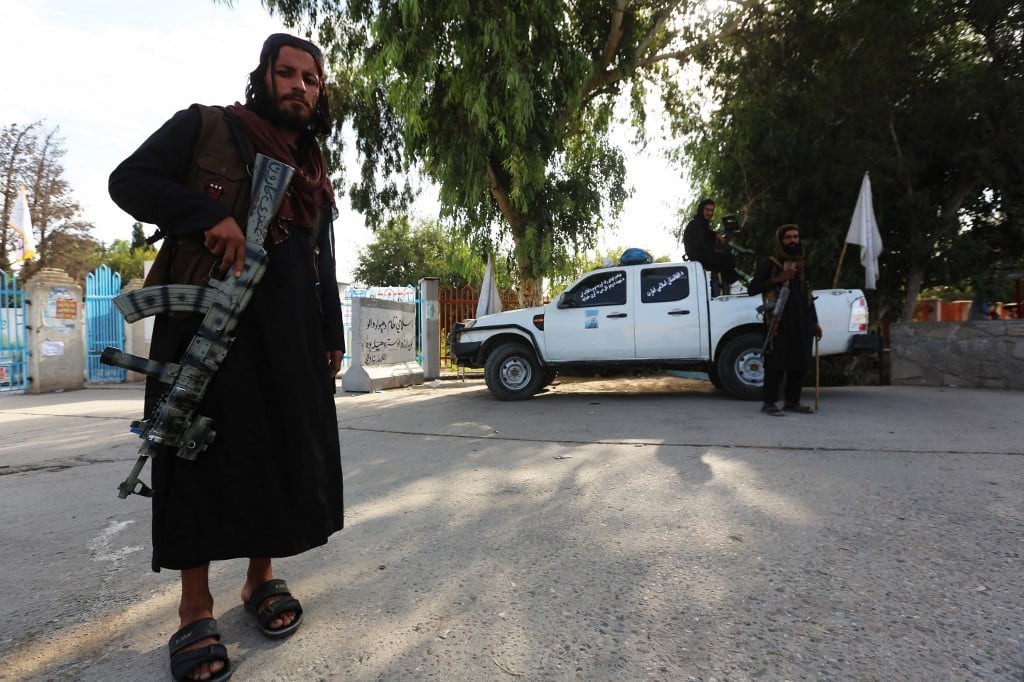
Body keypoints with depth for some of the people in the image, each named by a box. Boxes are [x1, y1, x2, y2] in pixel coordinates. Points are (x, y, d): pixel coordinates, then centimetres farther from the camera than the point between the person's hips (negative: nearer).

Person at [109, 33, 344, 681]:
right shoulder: (205, 127, 6)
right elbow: (129, 180, 0)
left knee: (286, 451, 4)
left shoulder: (317, 174, 18)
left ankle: (262, 575, 22)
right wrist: (209, 215, -17)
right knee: (205, 452, -2)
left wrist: (333, 336, 13)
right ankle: (196, 609, 9)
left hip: (291, 334, 5)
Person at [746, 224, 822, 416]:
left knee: (799, 362, 7)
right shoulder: (769, 264, 0)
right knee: (777, 362, -9)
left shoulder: (801, 266, 20)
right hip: (779, 322, -7)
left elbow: (808, 295, 25)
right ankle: (769, 403, -5)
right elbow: (751, 288, -8)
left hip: (801, 323, 7)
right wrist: (777, 279, -19)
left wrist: (815, 322, 22)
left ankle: (792, 401, 16)